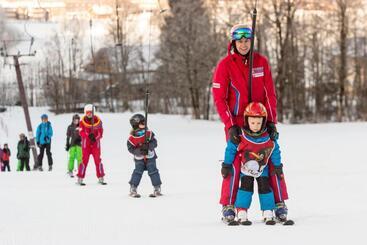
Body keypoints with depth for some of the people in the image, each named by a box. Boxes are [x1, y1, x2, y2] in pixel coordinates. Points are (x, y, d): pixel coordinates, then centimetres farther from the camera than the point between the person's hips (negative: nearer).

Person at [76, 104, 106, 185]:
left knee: (98, 160, 2)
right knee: (84, 160, -4)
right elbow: (81, 132, -10)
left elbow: (100, 132, -1)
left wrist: (95, 138, -19)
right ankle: (80, 178, 0)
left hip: (96, 143, 2)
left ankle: (101, 178, 10)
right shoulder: (82, 121, -4)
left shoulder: (98, 121, 0)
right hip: (86, 143, -2)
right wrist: (88, 135, -27)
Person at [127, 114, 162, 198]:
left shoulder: (149, 134, -10)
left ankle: (157, 188, 4)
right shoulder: (132, 138, -14)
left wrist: (148, 146, -35)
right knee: (138, 171, -11)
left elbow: (154, 143, -15)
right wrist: (139, 151, -29)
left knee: (153, 171, -7)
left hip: (150, 157, 1)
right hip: (139, 158, -1)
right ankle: (133, 189, 0)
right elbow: (131, 149, -13)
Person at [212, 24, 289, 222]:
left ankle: (279, 202, 6)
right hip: (236, 122, -3)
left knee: (272, 159, -2)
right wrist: (230, 126, -15)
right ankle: (228, 205, 4)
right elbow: (219, 98, -8)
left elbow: (270, 94, 3)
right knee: (234, 163, -6)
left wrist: (271, 122, -5)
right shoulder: (225, 65, -6)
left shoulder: (261, 62, 2)